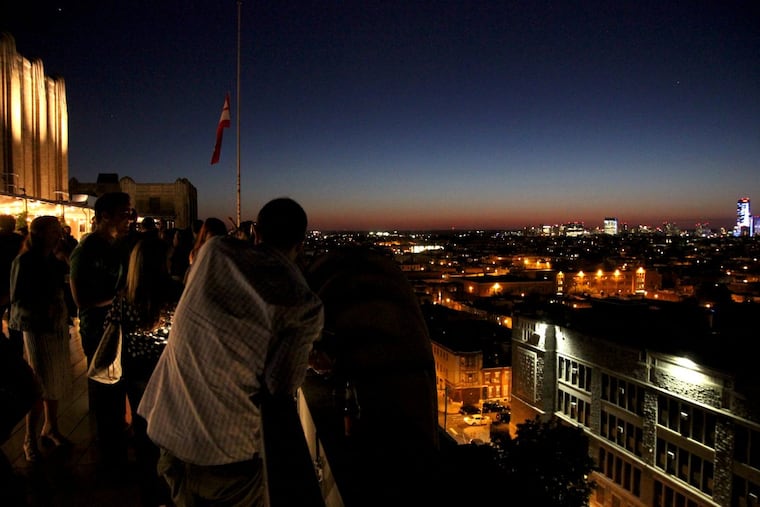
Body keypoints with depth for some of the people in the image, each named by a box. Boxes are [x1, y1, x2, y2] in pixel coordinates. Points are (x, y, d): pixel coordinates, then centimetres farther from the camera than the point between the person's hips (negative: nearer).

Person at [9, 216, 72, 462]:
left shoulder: (55, 261, 7)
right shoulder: (24, 262, -10)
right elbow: (17, 299, -13)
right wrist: (46, 307, -24)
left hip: (58, 327, 6)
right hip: (37, 329, -6)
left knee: (56, 380, 12)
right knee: (40, 384, 1)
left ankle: (51, 428, 28)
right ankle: (30, 439, 16)